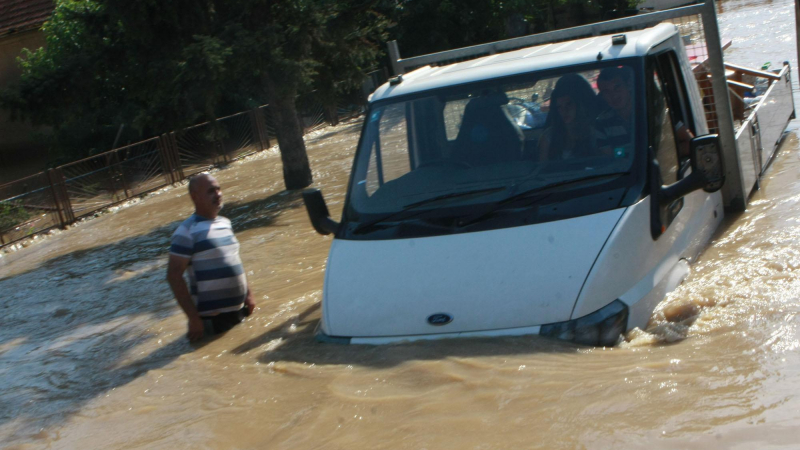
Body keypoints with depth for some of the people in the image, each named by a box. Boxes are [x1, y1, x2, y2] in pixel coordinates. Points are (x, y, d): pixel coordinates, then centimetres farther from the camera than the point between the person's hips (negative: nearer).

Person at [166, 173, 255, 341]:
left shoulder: (225, 223, 9)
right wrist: (194, 318, -19)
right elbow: (174, 276, -17)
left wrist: (248, 293, 14)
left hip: (239, 311, 7)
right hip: (212, 318, -7)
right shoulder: (187, 232, -14)